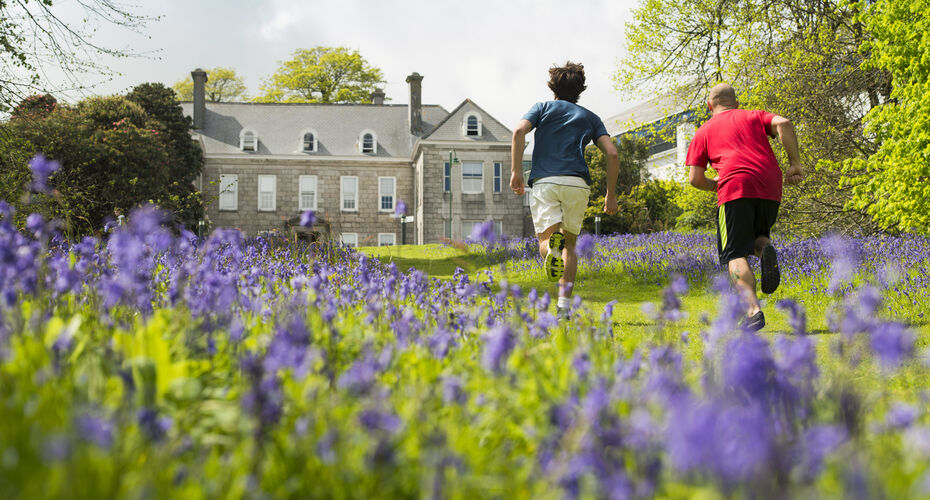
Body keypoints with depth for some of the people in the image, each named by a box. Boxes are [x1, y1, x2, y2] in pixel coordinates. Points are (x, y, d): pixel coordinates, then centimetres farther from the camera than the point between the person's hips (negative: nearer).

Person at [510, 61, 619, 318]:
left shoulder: (543, 107, 19)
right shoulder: (590, 117, 21)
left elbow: (519, 131, -2)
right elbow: (612, 154, 8)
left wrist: (516, 172, -4)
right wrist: (611, 194, 13)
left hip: (544, 181, -1)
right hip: (577, 182, 1)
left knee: (545, 241, 0)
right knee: (569, 243, 15)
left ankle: (553, 246, -39)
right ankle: (564, 303, 3)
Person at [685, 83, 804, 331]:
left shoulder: (703, 131, 21)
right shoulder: (754, 116, 26)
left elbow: (695, 179, 11)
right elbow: (784, 123, 3)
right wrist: (794, 163, 4)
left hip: (735, 187, -3)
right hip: (771, 189, 3)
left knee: (735, 253, -2)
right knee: (755, 236, 25)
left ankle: (753, 310, -23)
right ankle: (765, 249, -13)